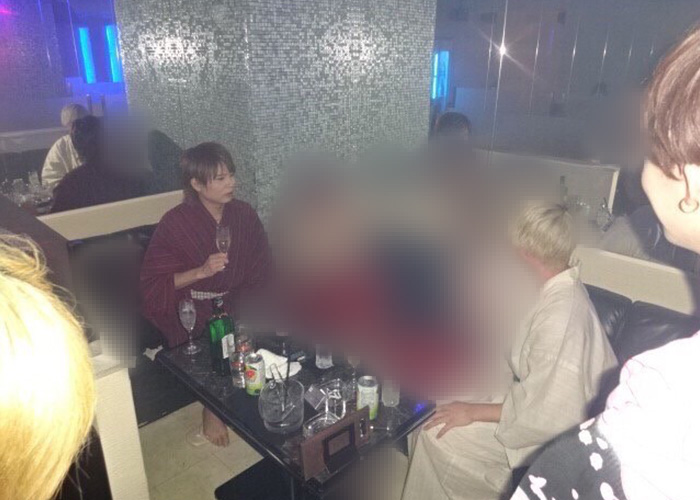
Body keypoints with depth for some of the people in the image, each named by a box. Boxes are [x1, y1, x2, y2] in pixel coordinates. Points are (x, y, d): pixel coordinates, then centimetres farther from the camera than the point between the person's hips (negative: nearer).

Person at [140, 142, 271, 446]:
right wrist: (201, 272, -26)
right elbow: (153, 283, -13)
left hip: (235, 300, 4)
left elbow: (259, 272, 3)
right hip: (189, 307, -3)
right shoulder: (175, 223, -14)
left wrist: (240, 302, -13)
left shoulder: (244, 215, -2)